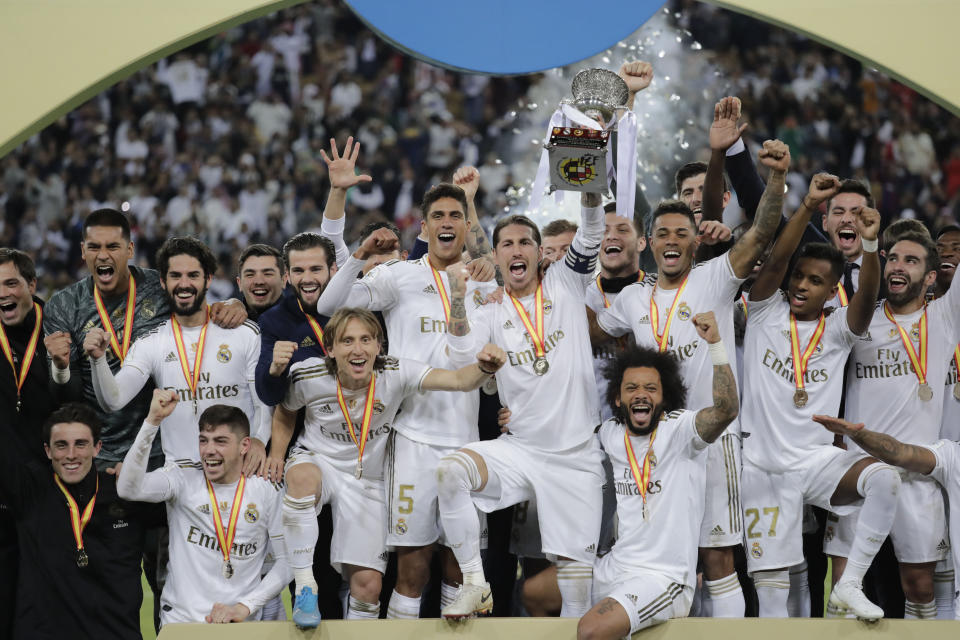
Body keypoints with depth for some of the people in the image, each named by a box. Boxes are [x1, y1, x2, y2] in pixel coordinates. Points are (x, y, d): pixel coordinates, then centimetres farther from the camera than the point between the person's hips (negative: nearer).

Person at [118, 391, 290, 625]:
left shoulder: (266, 491, 6)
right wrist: (153, 420, -19)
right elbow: (129, 489, -14)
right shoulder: (184, 478, 3)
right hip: (181, 621, -1)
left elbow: (287, 561, 7)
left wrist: (245, 607, -5)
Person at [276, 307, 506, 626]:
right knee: (303, 478, -41)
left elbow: (457, 379, -33)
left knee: (368, 584, -6)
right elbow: (284, 414, 8)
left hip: (366, 480, 1)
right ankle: (305, 588, -31)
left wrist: (484, 369, -54)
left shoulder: (395, 374, -19)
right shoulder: (307, 376, -16)